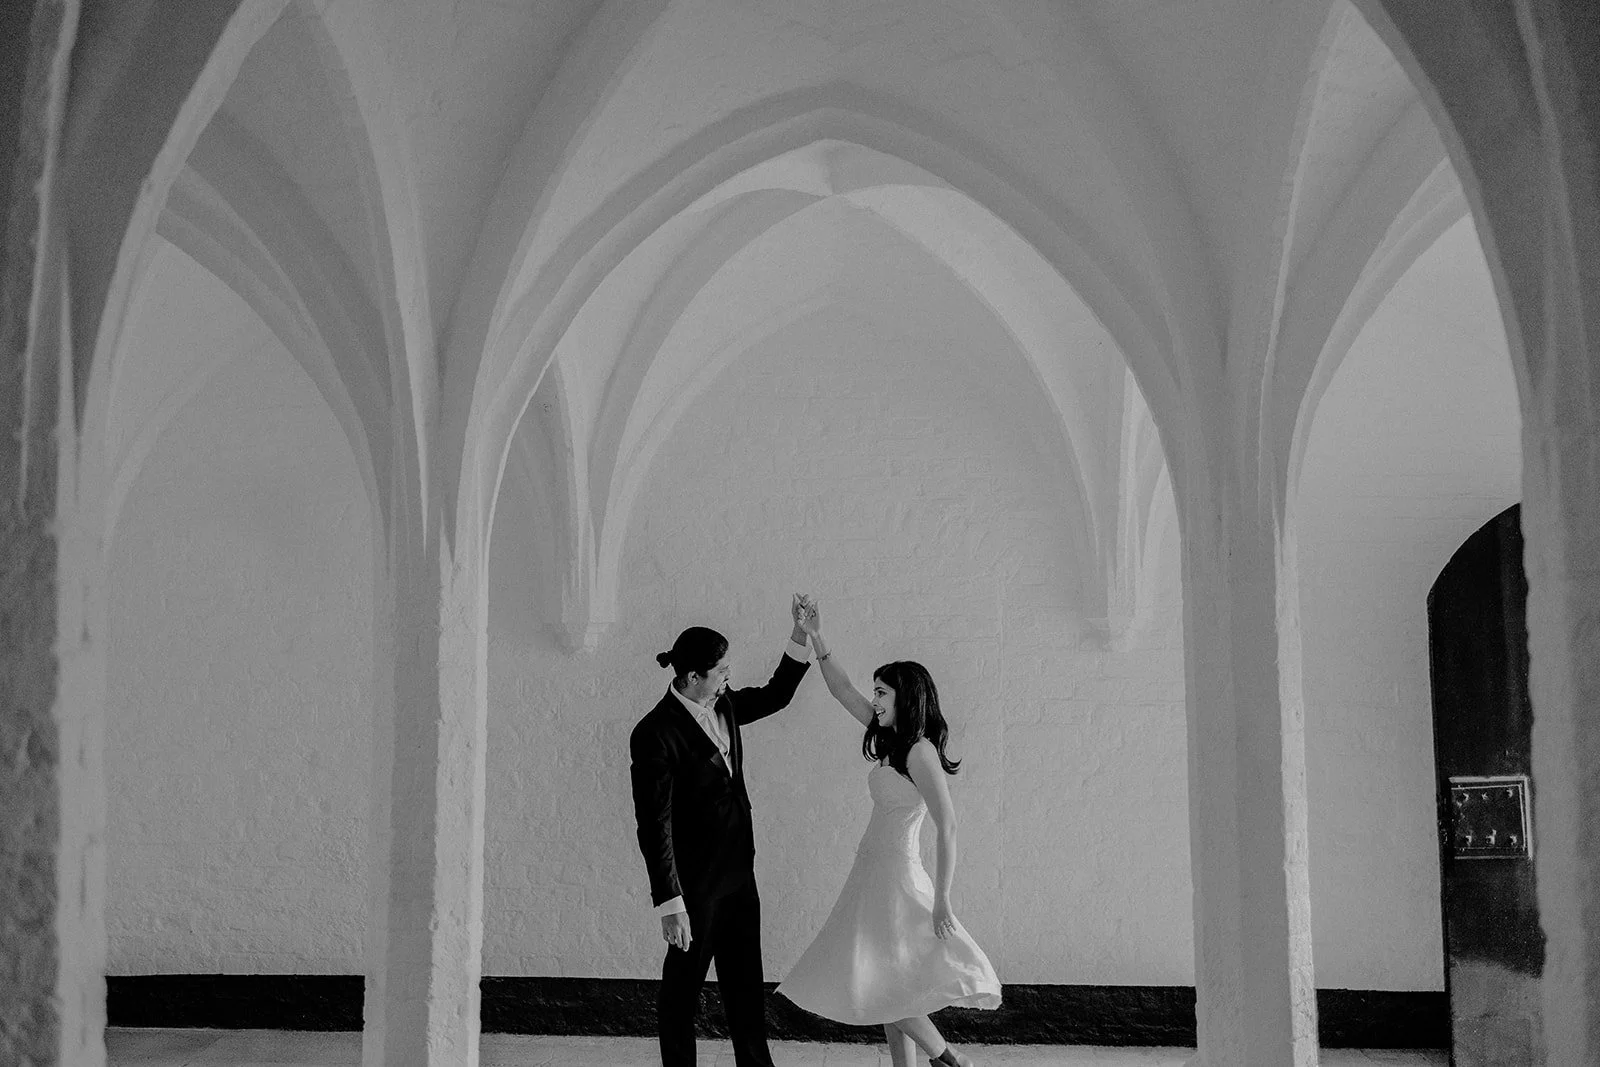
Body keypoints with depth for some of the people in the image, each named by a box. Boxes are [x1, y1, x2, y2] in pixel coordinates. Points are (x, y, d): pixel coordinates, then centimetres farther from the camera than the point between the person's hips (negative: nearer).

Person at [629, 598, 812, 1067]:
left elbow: (775, 694, 20)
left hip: (738, 870, 8)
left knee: (746, 980, 16)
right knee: (683, 980, 8)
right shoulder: (655, 734, -21)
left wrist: (801, 636, 6)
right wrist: (670, 905, -21)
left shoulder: (722, 704, 1)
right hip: (696, 881, -8)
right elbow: (654, 826, -21)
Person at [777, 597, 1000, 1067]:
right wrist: (815, 638, 7)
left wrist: (942, 900, -23)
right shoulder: (891, 741, 9)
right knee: (888, 988, 11)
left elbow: (948, 825, -21)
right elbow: (842, 690, 15)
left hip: (897, 878, -9)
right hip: (876, 872, 9)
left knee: (887, 987, -7)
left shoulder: (919, 750, -16)